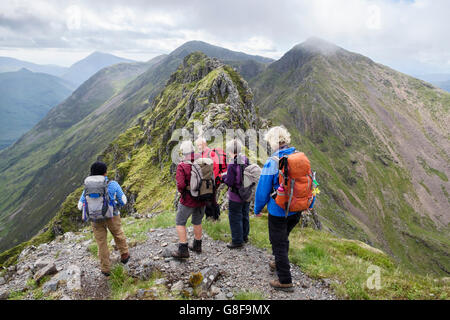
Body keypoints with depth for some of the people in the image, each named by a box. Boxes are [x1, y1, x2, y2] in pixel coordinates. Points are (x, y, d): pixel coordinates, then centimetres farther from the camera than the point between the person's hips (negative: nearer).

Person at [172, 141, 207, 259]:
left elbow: (180, 185, -25)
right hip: (202, 199, 5)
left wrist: (180, 190, -5)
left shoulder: (181, 166, -18)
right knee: (197, 222, 22)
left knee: (180, 223, 10)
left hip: (188, 200, -5)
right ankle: (197, 246, 35)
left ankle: (183, 250, 8)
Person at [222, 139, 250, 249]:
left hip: (236, 197, -7)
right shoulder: (246, 160, -2)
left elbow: (229, 182, -21)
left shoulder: (232, 164, -22)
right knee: (244, 215, 21)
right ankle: (244, 236, 37)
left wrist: (224, 177, 0)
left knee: (235, 218, 6)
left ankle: (237, 241, 15)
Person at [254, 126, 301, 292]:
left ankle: (285, 281, 16)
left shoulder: (272, 162, -20)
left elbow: (263, 190, -15)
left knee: (279, 243, 8)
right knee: (283, 237, 27)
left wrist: (258, 209, 0)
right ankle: (279, 263, 47)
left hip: (278, 211, -6)